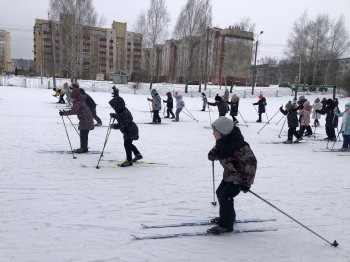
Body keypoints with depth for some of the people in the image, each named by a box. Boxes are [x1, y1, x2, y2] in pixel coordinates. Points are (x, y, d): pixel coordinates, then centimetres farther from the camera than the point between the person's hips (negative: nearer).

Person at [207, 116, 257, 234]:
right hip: (229, 174, 10)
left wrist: (246, 183, -26)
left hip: (240, 177, -10)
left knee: (225, 196, -15)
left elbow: (251, 163, -28)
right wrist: (214, 154, -11)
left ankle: (226, 225, 1)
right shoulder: (222, 142, -4)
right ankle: (228, 216, 38)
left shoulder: (239, 146, -32)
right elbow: (212, 156, 13)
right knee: (220, 193, 18)